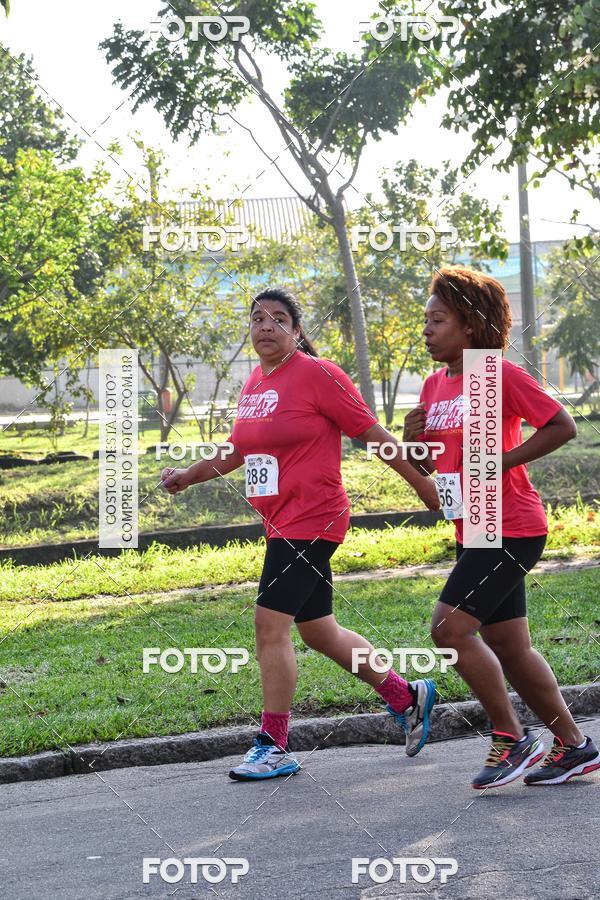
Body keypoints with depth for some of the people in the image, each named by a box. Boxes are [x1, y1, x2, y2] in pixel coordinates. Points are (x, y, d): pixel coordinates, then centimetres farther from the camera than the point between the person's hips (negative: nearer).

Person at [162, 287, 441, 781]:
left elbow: (372, 433, -9)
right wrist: (188, 476, 19)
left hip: (311, 521, -9)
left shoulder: (317, 373, -11)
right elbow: (238, 451, 26)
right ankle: (407, 697, 32)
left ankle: (274, 748, -2)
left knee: (271, 625, -11)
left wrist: (424, 485, -6)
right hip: (282, 525, 9)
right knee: (319, 631, 15)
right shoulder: (254, 383, 12)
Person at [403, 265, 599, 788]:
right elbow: (425, 465, 18)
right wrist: (414, 439, -4)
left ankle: (511, 739, -5)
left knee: (449, 629, -17)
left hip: (511, 530, -9)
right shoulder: (434, 386, 11)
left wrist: (501, 461, -19)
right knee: (508, 648, 10)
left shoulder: (502, 376, -12)